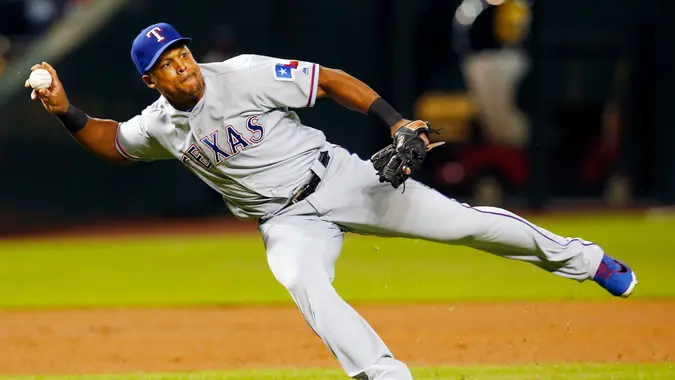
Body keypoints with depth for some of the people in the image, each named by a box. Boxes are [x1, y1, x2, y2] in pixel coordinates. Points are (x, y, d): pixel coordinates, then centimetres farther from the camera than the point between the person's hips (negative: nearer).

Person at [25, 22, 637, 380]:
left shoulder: (244, 75, -15)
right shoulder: (159, 126, -1)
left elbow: (332, 80, -14)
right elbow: (111, 142, 19)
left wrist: (396, 123, -23)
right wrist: (66, 112, 1)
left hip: (338, 178, -3)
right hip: (288, 222, 3)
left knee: (458, 221, -8)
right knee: (302, 281, -32)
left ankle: (581, 258, 11)